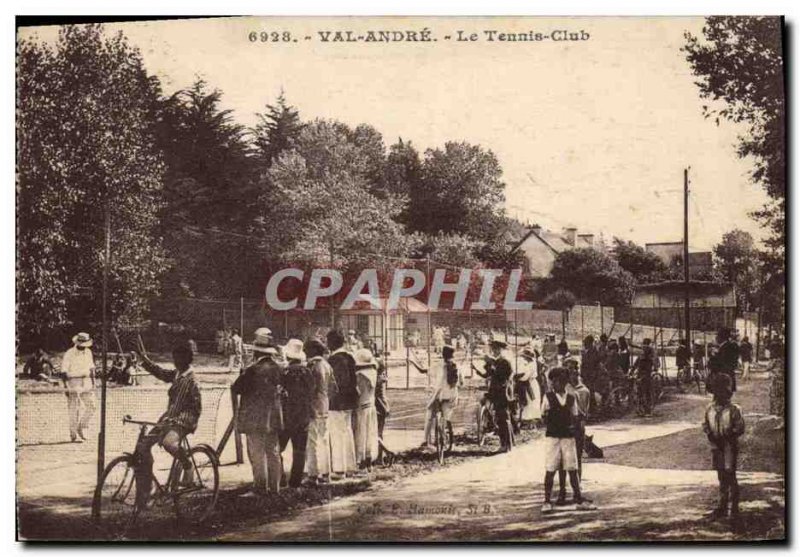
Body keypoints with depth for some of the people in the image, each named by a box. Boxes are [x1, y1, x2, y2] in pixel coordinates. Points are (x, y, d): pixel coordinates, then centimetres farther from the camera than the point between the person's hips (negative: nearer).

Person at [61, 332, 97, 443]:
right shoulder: (69, 354, -9)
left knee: (91, 407, 2)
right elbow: (64, 372, -9)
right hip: (73, 383, -6)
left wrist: (93, 383, 15)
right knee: (74, 410, -4)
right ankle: (74, 435, 3)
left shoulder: (88, 352, 9)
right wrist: (66, 387, -14)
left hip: (86, 383, 6)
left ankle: (81, 428, 19)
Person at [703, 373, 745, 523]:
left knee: (730, 477, 0)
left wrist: (726, 437, -17)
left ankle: (734, 508, 11)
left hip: (729, 447, -5)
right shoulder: (710, 408, 3)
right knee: (721, 477, 13)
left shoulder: (733, 409, -12)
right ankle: (722, 507, 23)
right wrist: (710, 435, -6)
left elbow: (740, 428, -11)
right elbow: (705, 424, 10)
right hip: (716, 447, 5)